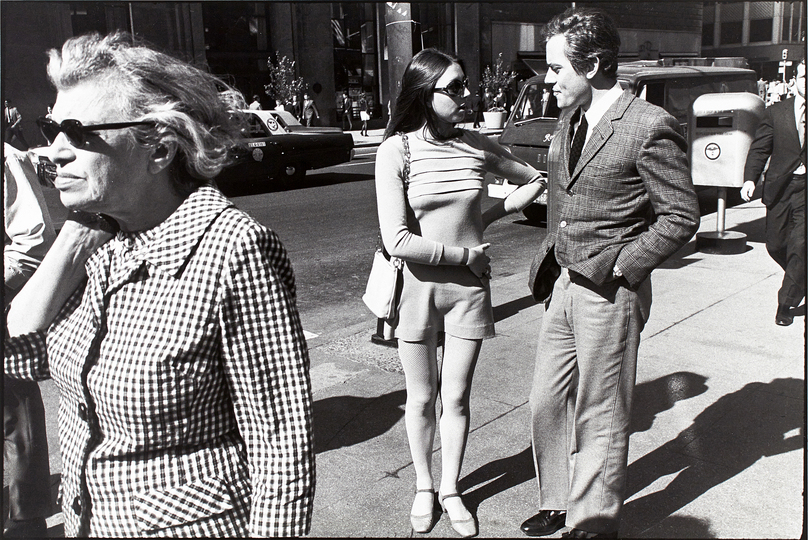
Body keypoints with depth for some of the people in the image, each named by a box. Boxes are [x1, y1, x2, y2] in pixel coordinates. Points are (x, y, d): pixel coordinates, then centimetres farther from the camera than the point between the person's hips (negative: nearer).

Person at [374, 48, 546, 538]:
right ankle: (424, 487, 35)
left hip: (470, 287, 2)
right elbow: (398, 241, -20)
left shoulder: (478, 146, -3)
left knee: (456, 397, 11)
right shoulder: (397, 150, -13)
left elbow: (534, 181, 13)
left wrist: (485, 218, 1)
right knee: (421, 397, 14)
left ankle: (451, 490, 31)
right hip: (417, 285, -2)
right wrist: (465, 253, -13)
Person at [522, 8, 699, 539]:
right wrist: (550, 256, 11)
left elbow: (682, 215, -13)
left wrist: (621, 265, -14)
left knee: (600, 417, 8)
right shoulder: (569, 120, 8)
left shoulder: (650, 127, -16)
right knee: (547, 403, 16)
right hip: (565, 285, 8)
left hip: (611, 294, -7)